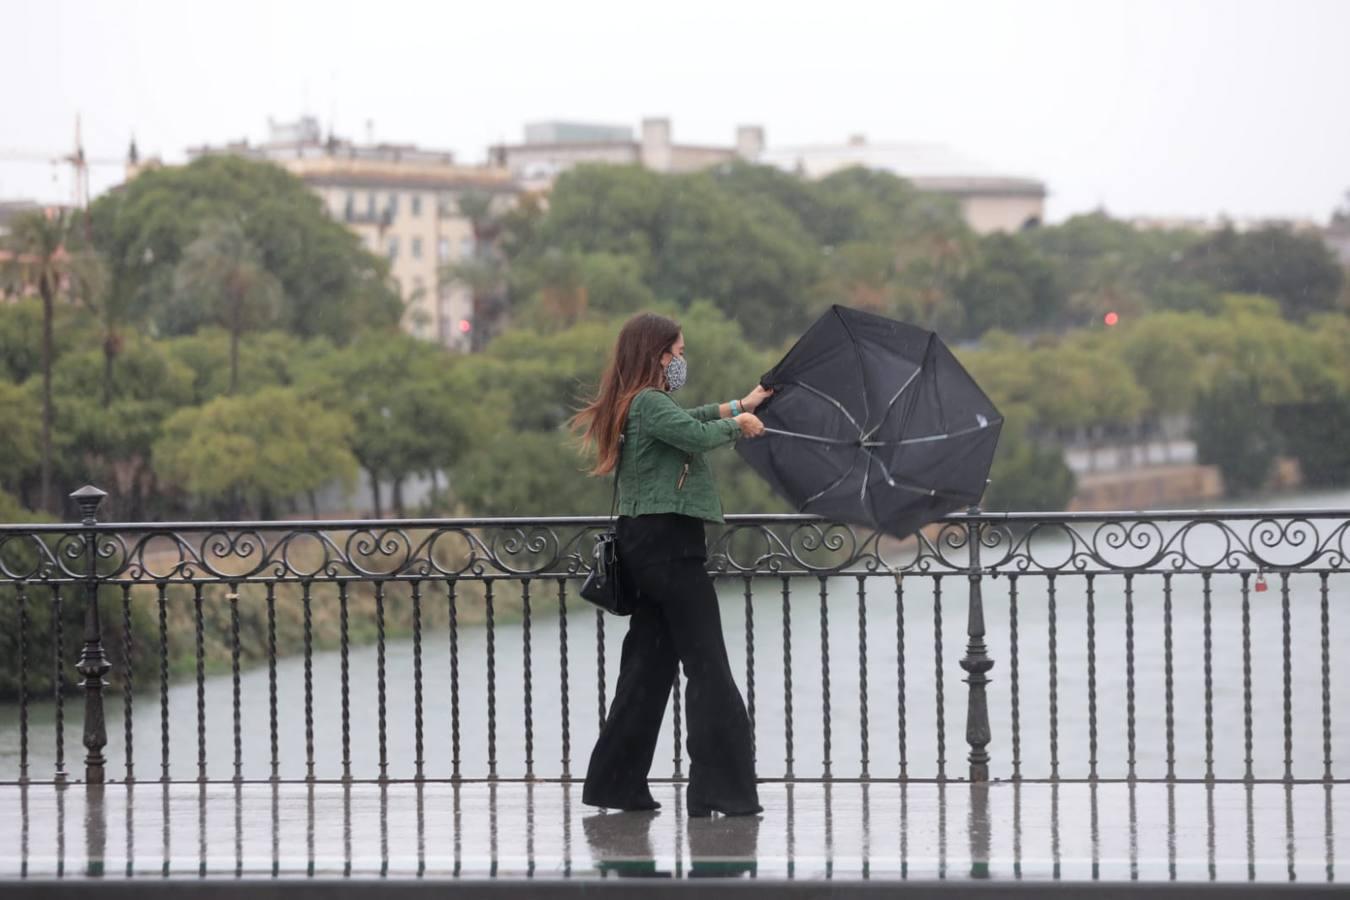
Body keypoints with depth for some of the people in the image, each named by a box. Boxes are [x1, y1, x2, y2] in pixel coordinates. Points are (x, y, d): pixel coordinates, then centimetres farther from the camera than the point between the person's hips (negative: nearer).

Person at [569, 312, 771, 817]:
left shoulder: (633, 406, 16)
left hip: (641, 543, 10)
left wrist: (738, 405, 40)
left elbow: (685, 421, 33)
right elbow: (697, 436, -26)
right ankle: (719, 787, -10)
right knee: (706, 664, -8)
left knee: (648, 663, 12)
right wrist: (738, 424, -6)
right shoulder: (649, 403, -14)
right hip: (669, 541, -10)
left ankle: (617, 783, 13)